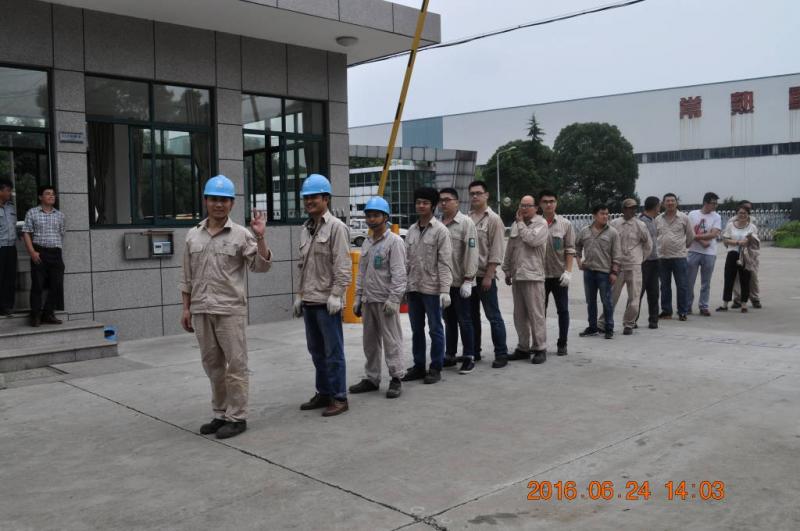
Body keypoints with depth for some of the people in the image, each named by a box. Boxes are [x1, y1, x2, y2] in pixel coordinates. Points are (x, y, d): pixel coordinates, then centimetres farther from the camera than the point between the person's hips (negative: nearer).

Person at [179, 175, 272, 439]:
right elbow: (187, 277, 14)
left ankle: (237, 417, 8)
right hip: (201, 311, 5)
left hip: (230, 309, -5)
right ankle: (220, 414, 24)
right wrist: (186, 308, 10)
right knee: (212, 365, 13)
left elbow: (261, 266, -9)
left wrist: (260, 237, -21)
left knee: (236, 364, 0)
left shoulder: (241, 235, -3)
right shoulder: (193, 235, 10)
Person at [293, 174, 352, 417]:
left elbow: (343, 266, -14)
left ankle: (339, 397, 8)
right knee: (316, 350, 14)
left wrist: (336, 294, -18)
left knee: (333, 351, -1)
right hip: (309, 301, 8)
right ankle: (323, 393, 26)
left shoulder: (336, 226, -9)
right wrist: (300, 295, 17)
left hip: (327, 302, -8)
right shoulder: (305, 229, 14)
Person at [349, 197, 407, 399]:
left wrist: (393, 299, -18)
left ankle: (396, 378, 5)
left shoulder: (394, 241, -7)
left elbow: (398, 273, -13)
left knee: (391, 340, -3)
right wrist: (358, 298, 14)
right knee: (370, 342, 12)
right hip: (368, 300, 7)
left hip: (386, 300, -7)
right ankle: (371, 378, 21)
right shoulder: (367, 243, 15)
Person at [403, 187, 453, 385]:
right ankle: (418, 366, 23)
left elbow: (445, 262, -11)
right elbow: (407, 260, 14)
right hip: (413, 288, 6)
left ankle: (435, 368, 13)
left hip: (432, 288, -6)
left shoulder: (440, 230, -6)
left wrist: (445, 290, -17)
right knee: (416, 329, 13)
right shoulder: (412, 230, 11)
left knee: (435, 329, 4)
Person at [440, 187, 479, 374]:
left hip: (460, 281, -5)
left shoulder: (466, 223, -7)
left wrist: (468, 279, -16)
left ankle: (469, 357, 9)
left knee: (464, 320, 1)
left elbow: (471, 252, -12)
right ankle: (449, 355, 24)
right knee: (449, 320, 14)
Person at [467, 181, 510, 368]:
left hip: (484, 276, -6)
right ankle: (474, 352, 24)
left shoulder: (493, 219, -5)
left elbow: (496, 251, -9)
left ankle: (501, 354, 5)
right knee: (472, 316, 13)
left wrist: (488, 276, -15)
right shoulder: (467, 219, 9)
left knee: (493, 316, -2)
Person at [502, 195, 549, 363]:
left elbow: (532, 239, -20)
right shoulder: (515, 225, 16)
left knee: (536, 314, -5)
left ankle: (540, 348, 3)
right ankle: (523, 348, 19)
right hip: (517, 275, 7)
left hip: (533, 275, -7)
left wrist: (521, 223, -7)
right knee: (519, 315, 11)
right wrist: (507, 270, 18)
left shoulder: (541, 223, -2)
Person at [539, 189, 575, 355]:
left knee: (563, 310, 5)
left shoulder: (565, 224, 0)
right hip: (540, 274, 0)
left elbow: (570, 249, -1)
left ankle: (562, 344, 15)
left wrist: (568, 271, -9)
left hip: (559, 274, 0)